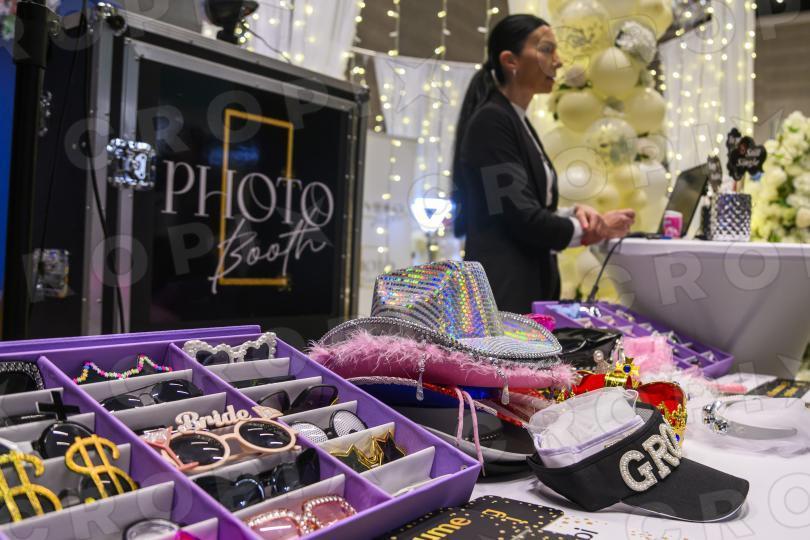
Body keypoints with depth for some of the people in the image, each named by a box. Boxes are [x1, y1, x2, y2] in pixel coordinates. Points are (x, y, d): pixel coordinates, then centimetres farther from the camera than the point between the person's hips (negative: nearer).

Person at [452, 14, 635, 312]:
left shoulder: (520, 123, 15)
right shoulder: (491, 121, -13)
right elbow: (522, 218, -18)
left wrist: (575, 213, -2)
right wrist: (596, 229, -5)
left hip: (531, 283, 9)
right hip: (502, 290, -9)